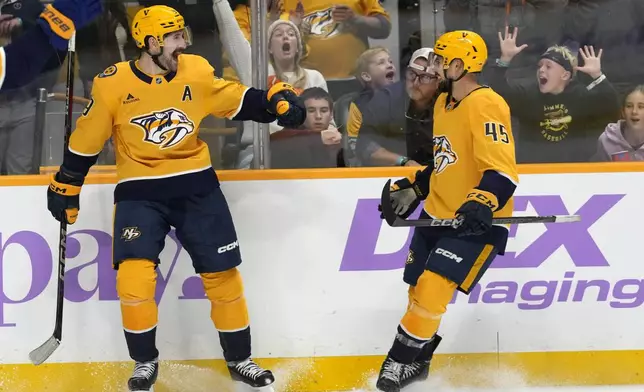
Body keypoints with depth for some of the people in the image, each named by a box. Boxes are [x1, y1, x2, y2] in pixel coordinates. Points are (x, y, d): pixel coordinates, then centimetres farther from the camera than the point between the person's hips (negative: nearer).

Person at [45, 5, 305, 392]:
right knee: (134, 275, -15)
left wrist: (277, 99, -12)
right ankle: (145, 361, 8)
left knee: (222, 272, 4)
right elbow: (87, 140, 1)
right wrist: (67, 186, 8)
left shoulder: (196, 71, -3)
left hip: (196, 184, 2)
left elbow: (239, 100, 5)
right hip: (138, 190, -2)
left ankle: (239, 359, 21)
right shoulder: (112, 84, -10)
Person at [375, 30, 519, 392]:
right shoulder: (443, 103, 11)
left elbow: (502, 171, -27)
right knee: (419, 288, 12)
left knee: (433, 288, -15)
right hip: (438, 213, 9)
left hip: (474, 220, -9)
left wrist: (481, 204, -40)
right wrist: (412, 189, 16)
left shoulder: (486, 105, -19)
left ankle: (401, 361, 1)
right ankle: (417, 362, 30)